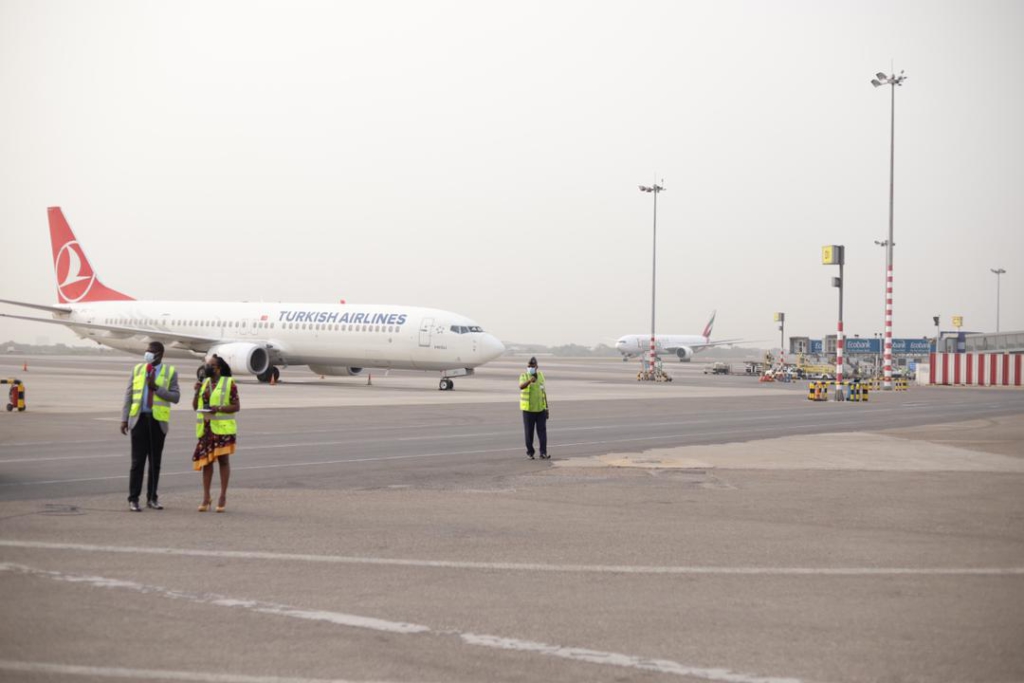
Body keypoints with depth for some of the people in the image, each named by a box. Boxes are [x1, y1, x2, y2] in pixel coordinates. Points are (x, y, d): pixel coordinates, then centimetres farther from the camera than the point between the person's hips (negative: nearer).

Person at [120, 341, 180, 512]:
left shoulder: (170, 372, 3)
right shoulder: (137, 369, 8)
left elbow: (176, 397, -5)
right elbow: (129, 395, 8)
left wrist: (156, 388, -17)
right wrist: (124, 419, 2)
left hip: (158, 421, 0)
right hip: (139, 419, 0)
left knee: (155, 461, 6)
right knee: (138, 461, -2)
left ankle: (152, 498, 15)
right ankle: (133, 499, 2)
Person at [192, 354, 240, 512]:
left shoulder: (229, 383, -3)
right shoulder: (204, 383, 12)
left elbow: (236, 406, -6)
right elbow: (195, 406, 12)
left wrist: (219, 408, -19)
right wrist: (197, 392, -4)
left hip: (222, 428, -5)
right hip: (206, 428, 5)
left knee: (223, 459, 0)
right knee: (206, 460, 5)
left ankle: (223, 497, 5)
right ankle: (206, 497, 9)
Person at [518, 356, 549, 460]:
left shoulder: (540, 375, 7)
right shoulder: (524, 376, -6)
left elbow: (544, 392, 13)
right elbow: (521, 386, -29)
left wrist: (547, 408, 12)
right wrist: (530, 381, -48)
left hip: (540, 409, 3)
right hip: (528, 409, -3)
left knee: (542, 431, -4)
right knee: (529, 432, 3)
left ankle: (543, 453, -7)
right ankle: (530, 452, 15)